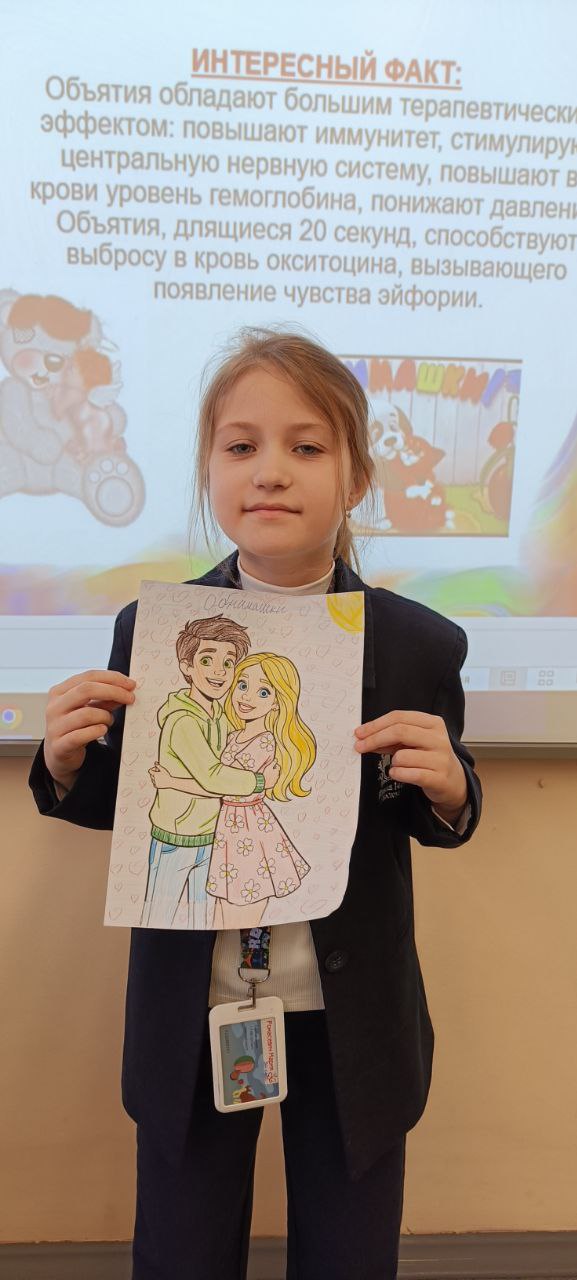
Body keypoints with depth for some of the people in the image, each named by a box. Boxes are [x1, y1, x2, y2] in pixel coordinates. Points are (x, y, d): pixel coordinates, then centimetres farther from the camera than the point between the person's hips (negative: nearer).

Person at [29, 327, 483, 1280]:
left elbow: (444, 822, 1)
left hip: (352, 1025, 0)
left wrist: (445, 785, -21)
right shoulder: (148, 631, -9)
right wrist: (68, 762, -19)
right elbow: (114, 807, 3)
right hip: (189, 1017, 1)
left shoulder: (420, 645, -11)